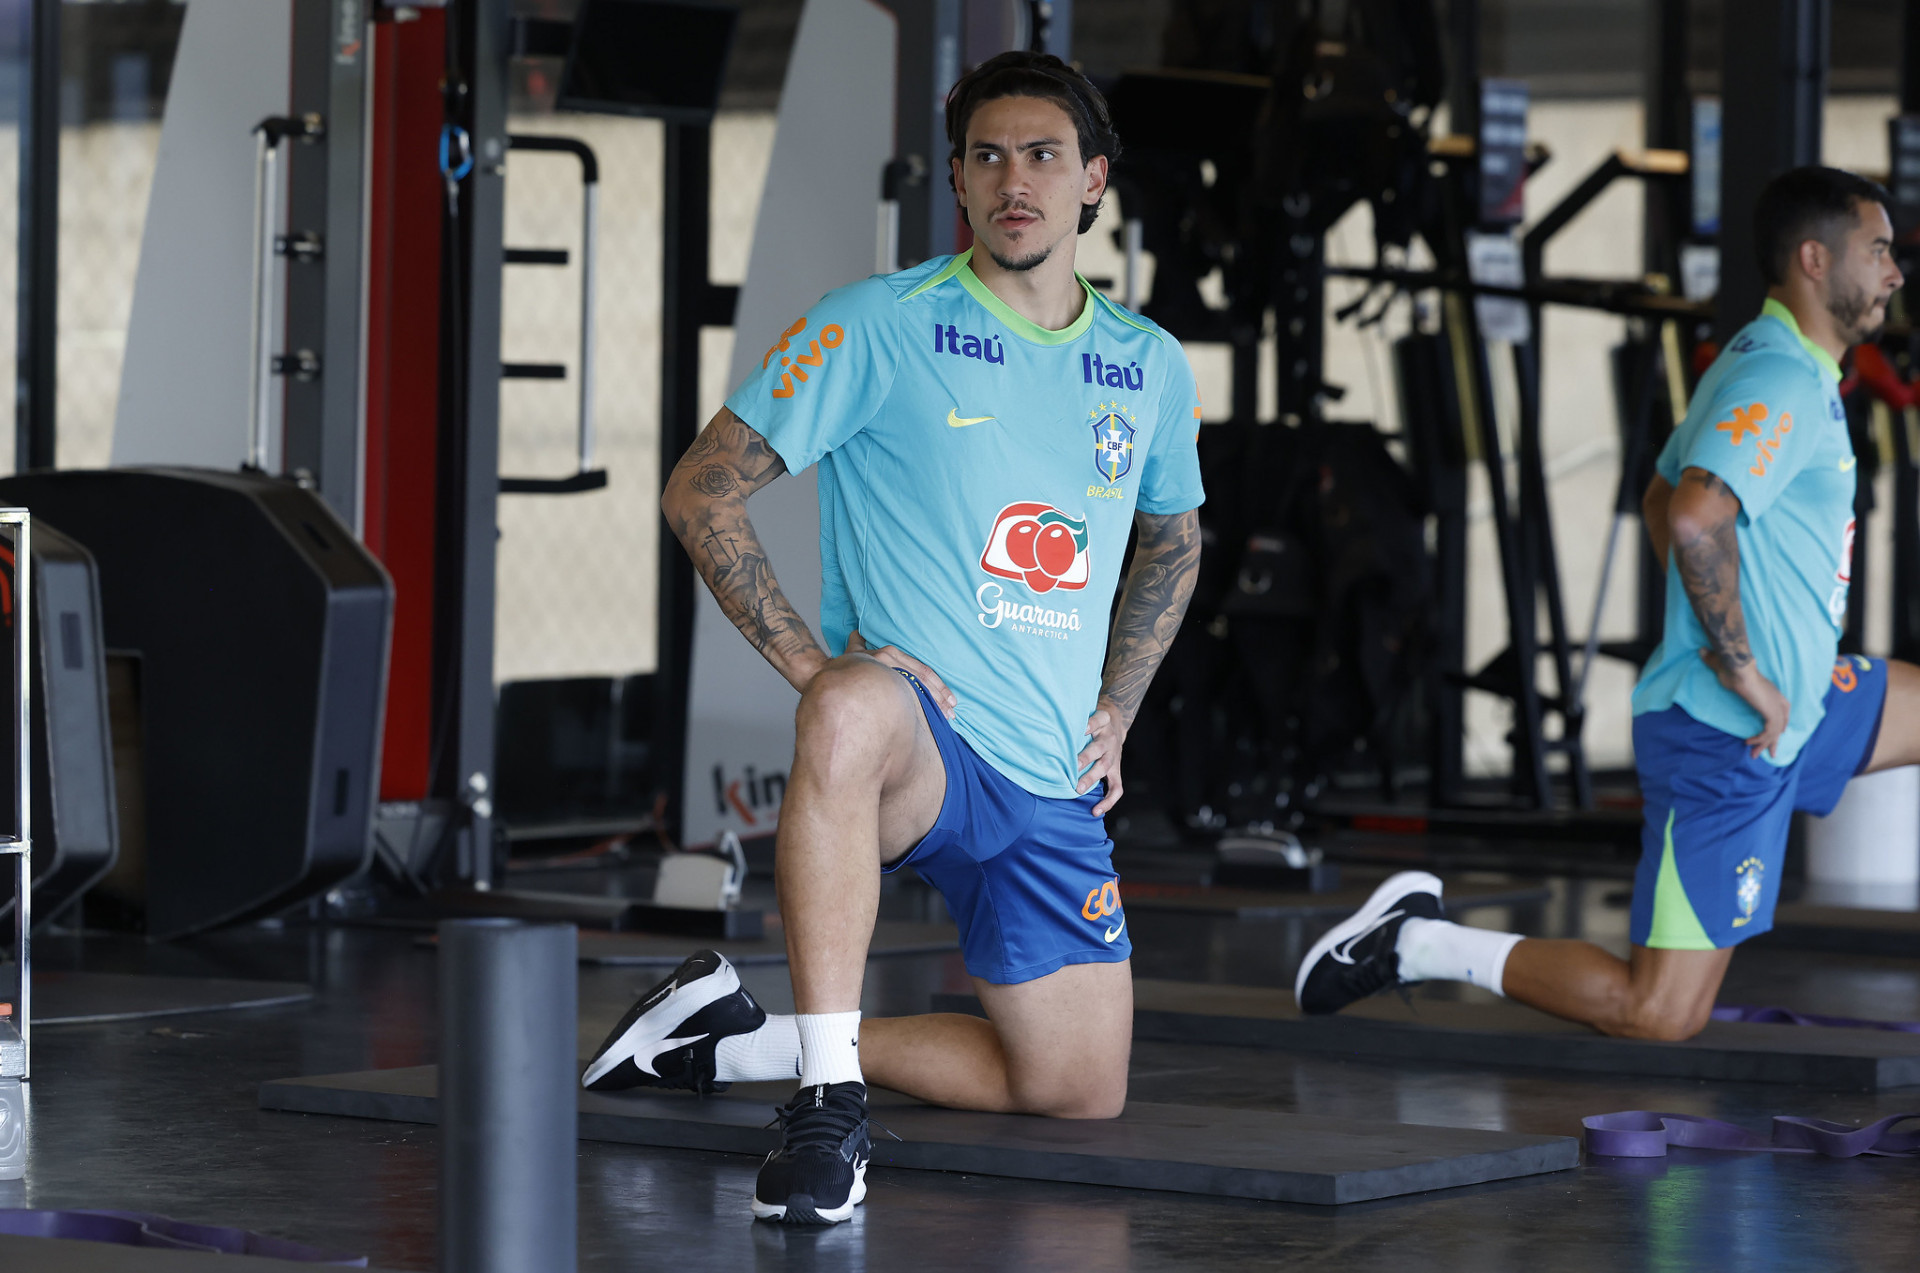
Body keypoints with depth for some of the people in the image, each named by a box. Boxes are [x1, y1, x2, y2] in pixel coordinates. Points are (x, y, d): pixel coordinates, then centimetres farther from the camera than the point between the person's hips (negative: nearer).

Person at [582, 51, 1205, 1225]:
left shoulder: (1152, 370, 8)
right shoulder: (880, 326, -7)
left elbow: (1172, 544, 28)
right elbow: (700, 491, -6)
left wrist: (1116, 711, 14)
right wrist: (810, 662, -15)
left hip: (1052, 787, 6)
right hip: (913, 739, -6)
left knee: (1080, 1094, 4)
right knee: (853, 712, -42)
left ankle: (744, 1041, 18)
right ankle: (831, 1100, -36)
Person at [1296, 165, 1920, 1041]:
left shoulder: (1761, 369, 14)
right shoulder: (1782, 384, -19)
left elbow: (1661, 498, 27)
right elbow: (1694, 518, -34)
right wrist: (1741, 666, -24)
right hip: (1727, 738, -10)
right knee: (1658, 1015, -9)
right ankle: (1419, 945, -2)